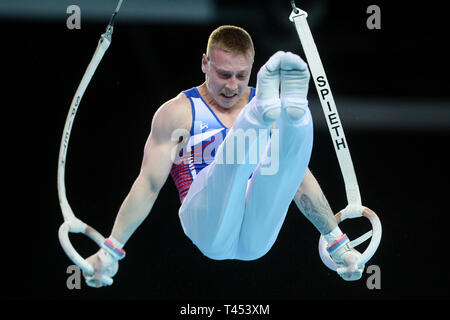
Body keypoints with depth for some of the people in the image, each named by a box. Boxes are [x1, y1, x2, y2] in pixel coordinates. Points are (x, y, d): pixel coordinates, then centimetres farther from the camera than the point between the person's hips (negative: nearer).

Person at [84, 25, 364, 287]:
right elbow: (149, 185, 8)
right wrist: (110, 250, 1)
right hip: (209, 229, -2)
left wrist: (338, 243, 19)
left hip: (258, 235, 2)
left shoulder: (255, 102, 18)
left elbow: (302, 179, 21)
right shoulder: (178, 113, 9)